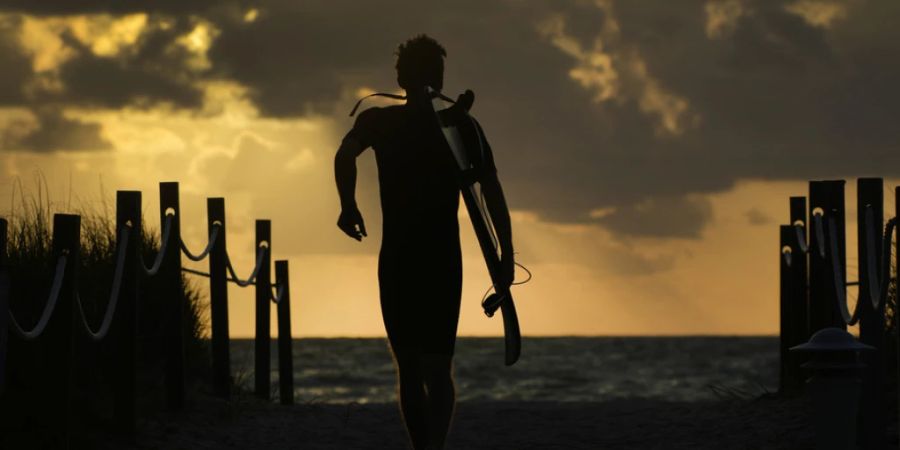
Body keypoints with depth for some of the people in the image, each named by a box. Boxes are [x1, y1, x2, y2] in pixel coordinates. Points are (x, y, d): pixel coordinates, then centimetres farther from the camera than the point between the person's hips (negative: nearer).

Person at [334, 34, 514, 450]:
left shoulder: (378, 121, 4)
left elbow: (345, 156, -15)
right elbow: (492, 193, -4)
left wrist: (348, 206, -3)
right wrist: (506, 255, -4)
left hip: (396, 263, 0)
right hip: (444, 261, 0)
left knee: (409, 370, 9)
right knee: (438, 368, -1)